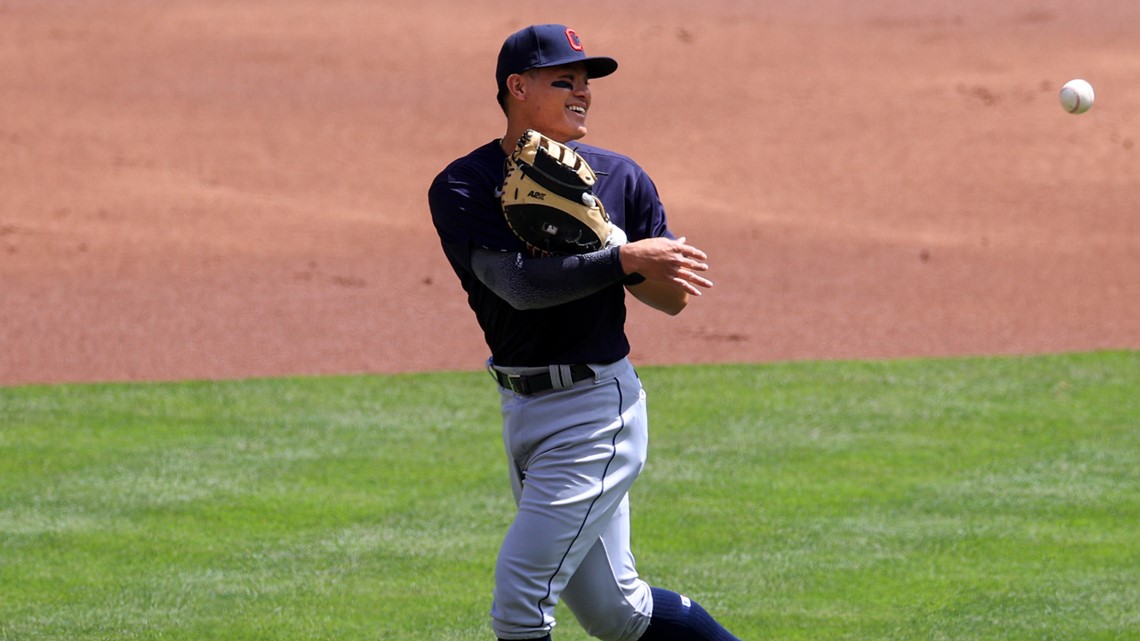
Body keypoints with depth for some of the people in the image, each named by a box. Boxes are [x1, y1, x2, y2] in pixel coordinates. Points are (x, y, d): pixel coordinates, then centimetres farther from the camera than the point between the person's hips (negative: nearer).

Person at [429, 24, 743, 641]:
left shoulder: (618, 179, -1)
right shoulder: (462, 188, -5)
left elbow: (673, 296, 0)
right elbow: (518, 282, -20)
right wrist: (624, 258, -29)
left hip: (598, 409, -3)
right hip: (522, 410, 3)